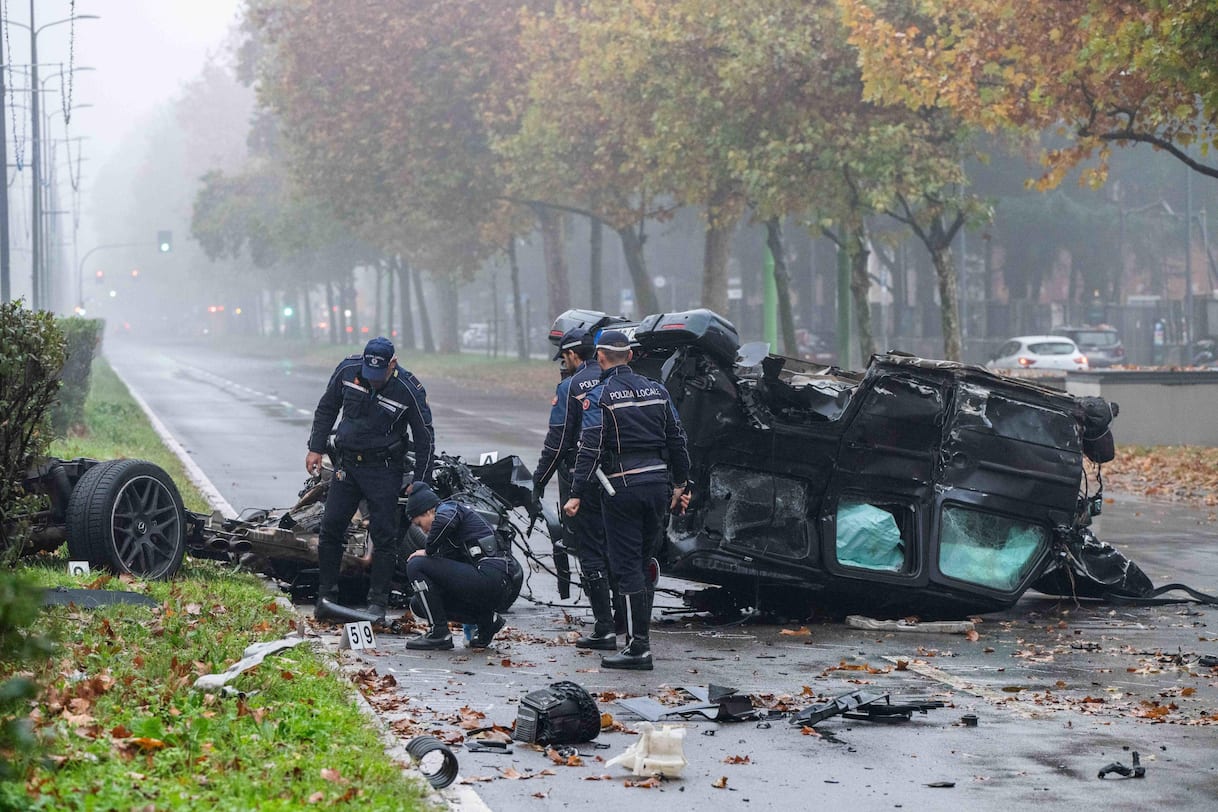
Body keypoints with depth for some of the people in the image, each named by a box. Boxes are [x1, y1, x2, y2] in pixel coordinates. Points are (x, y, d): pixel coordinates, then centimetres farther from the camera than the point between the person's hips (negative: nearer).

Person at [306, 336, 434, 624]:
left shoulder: (409, 389, -15)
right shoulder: (348, 369, -6)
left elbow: (425, 438, -6)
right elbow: (326, 408, 10)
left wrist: (419, 482, -5)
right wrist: (316, 449, 8)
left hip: (384, 468, -3)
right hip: (346, 463, 4)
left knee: (383, 535, -6)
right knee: (331, 529, 0)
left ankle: (377, 604, 1)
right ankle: (326, 598, 6)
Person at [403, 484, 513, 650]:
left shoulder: (448, 508, 2)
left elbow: (444, 520, -24)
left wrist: (428, 551, -9)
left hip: (488, 578, -10)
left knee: (416, 565, -7)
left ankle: (439, 634, -7)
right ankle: (487, 619, 14)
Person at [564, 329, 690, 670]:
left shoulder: (599, 397, -7)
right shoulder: (656, 391, 10)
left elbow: (589, 449, -13)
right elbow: (677, 440, 13)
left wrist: (577, 495, -12)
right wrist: (680, 483, 21)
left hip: (623, 486, -6)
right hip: (658, 482, 6)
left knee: (627, 565, -4)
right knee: (642, 561, 16)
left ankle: (639, 647, -7)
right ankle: (639, 634, 18)